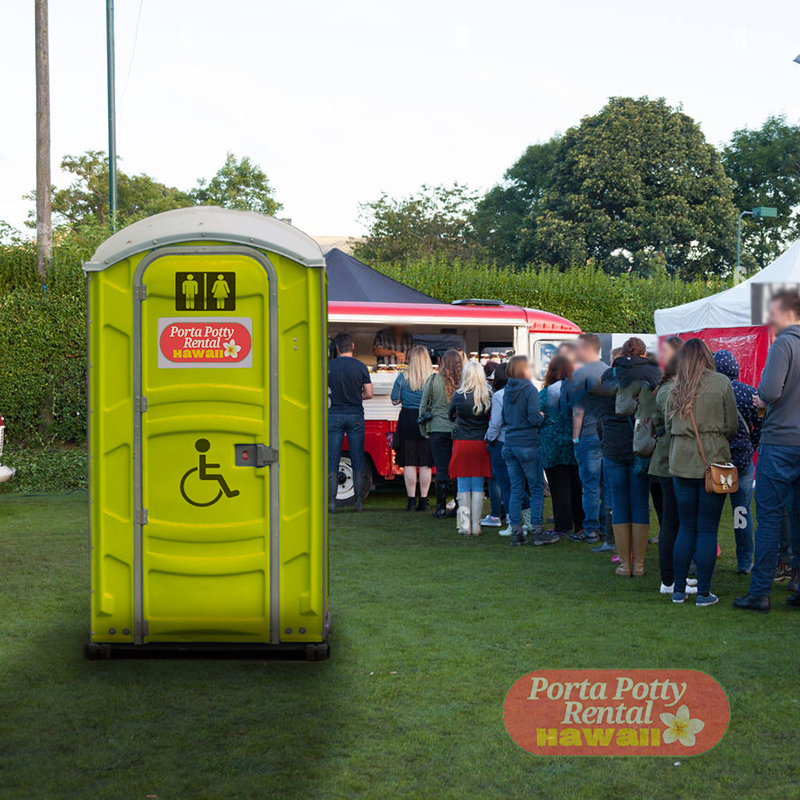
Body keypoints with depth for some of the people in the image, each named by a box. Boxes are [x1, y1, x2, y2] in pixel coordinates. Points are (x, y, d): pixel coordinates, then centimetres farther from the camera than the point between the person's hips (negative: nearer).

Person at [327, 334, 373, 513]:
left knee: (332, 460, 2)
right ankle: (359, 501, 5)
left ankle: (331, 501, -3)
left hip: (334, 415, 0)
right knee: (358, 461, 6)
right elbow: (369, 394, -1)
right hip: (355, 415, 0)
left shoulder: (328, 366, -1)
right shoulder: (360, 367, -1)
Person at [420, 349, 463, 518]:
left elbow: (423, 406, 3)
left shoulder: (433, 380, -3)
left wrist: (423, 430, 12)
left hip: (438, 429, 0)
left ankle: (441, 508, 6)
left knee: (442, 470, 3)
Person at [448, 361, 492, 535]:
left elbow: (451, 415, 10)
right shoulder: (488, 396, -6)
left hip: (461, 442, -1)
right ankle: (476, 526, 6)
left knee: (463, 487, 7)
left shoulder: (458, 395, -6)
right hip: (481, 443, 1)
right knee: (478, 487, 7)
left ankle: (465, 526, 5)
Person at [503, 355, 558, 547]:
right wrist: (544, 418, 3)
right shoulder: (530, 390, -10)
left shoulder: (507, 391, 10)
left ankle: (516, 532, 8)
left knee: (516, 490, 8)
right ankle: (537, 531, 1)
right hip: (528, 444, -6)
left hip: (510, 444, 6)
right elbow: (534, 419, -16)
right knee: (537, 489, 2)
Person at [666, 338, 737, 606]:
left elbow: (668, 425, 7)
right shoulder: (721, 383, -5)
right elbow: (731, 425, -2)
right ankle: (704, 592, 3)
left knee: (686, 527, 12)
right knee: (708, 529, 2)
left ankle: (679, 590, 14)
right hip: (714, 463, -3)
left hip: (682, 463, 3)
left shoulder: (676, 388, 2)